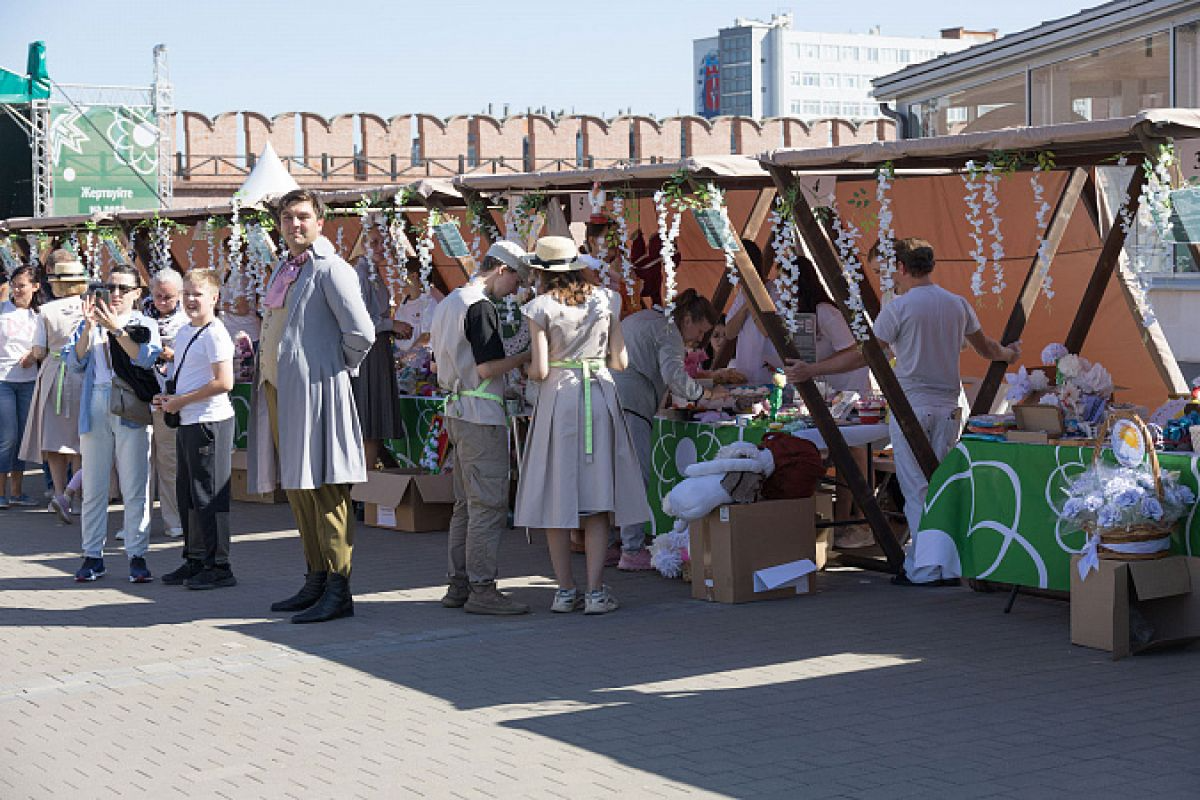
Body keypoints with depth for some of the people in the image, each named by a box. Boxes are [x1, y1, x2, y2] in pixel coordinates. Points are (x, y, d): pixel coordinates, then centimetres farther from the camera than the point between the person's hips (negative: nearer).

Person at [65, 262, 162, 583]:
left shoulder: (145, 325, 8)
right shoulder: (90, 324, 15)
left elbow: (145, 358, -10)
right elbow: (74, 361, 3)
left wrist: (116, 328, -15)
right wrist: (89, 327, -8)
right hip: (96, 407, 2)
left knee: (134, 487, -3)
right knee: (93, 486, 4)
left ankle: (137, 555, 3)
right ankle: (93, 555, 11)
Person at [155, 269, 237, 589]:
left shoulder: (215, 334, -13)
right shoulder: (183, 332, 15)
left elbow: (224, 382, -20)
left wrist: (181, 401, -15)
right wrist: (168, 399, 7)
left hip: (210, 422, -9)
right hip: (185, 423, 10)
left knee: (208, 495, -6)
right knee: (186, 494, 14)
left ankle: (218, 567, 0)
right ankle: (194, 560, 24)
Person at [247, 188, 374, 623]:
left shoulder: (329, 269, -10)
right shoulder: (283, 270, 18)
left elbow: (361, 332, -18)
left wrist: (341, 367, -4)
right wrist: (265, 377, 18)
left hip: (314, 391, -9)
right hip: (276, 391, 9)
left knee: (323, 489, -8)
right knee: (297, 489, 13)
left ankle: (338, 591, -5)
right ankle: (316, 582, 21)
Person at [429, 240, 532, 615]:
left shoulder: (448, 302, 16)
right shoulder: (481, 306, -14)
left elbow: (437, 362, 22)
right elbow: (488, 367, -18)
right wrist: (527, 355, -7)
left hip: (455, 411, 10)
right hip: (481, 415, -10)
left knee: (466, 503, 14)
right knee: (489, 504, -7)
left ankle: (459, 584, 16)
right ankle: (482, 589, -7)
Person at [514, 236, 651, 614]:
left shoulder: (541, 307, -4)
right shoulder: (606, 301, 5)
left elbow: (539, 371, -8)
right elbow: (620, 361, 6)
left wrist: (528, 368, 15)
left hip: (557, 398, -2)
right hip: (601, 396, 2)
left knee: (556, 495, 5)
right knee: (596, 494, 4)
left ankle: (565, 589, 7)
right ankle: (596, 590, 0)